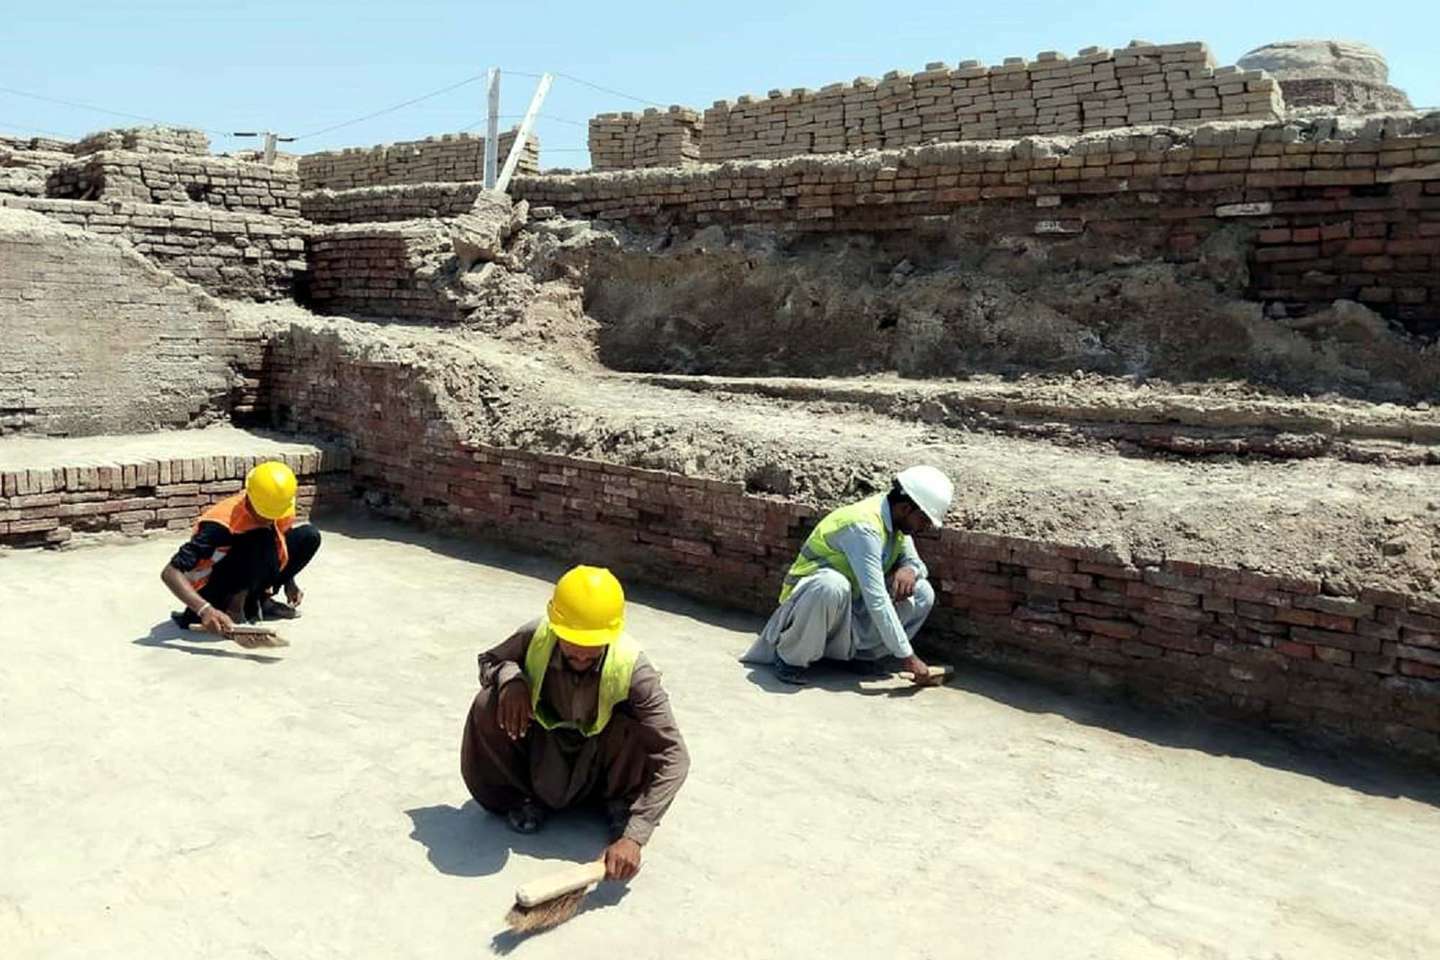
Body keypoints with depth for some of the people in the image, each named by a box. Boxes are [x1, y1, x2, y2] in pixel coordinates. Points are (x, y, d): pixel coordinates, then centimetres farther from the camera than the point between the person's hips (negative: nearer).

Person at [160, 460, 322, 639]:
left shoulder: (282, 509, -12)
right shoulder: (223, 522, -31)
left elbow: (283, 546, 14)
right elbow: (170, 573, -34)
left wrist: (289, 582, 1)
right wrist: (205, 610, -47)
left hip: (246, 589, 7)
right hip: (210, 590, -7)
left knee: (308, 536, -9)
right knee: (262, 540, -34)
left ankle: (259, 600, 3)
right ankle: (234, 610, -17)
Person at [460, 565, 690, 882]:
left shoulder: (632, 669, -32)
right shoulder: (535, 638, -25)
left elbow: (674, 757, -34)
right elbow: (488, 661, -2)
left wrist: (634, 837, -42)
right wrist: (510, 676, -28)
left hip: (599, 769, -1)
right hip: (541, 758, 2)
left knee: (642, 729, -34)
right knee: (488, 707, -26)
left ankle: (620, 803, 0)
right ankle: (522, 798, 1)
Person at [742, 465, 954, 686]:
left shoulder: (897, 519, -5)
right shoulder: (864, 526, -31)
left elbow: (915, 561, 9)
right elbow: (876, 601, -35)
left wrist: (909, 569, -18)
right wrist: (907, 656, -32)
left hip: (853, 601, 8)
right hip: (808, 593, -8)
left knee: (922, 593, -9)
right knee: (832, 587, -42)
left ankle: (864, 655, 6)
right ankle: (791, 658, -17)